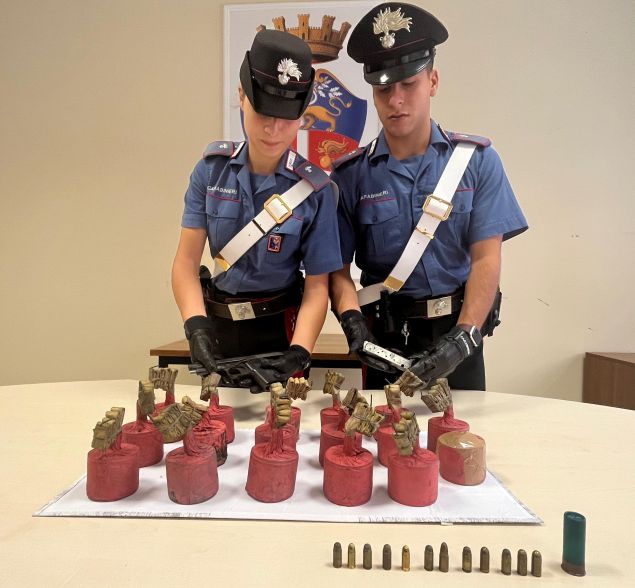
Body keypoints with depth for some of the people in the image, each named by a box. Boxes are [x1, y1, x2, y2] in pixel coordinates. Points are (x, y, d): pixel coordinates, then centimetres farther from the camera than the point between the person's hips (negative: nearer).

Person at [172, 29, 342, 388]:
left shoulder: (315, 189, -14)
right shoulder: (212, 169, -8)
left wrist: (298, 353, -26)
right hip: (218, 322, 3)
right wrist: (197, 327, -26)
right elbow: (187, 261, -10)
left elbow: (317, 284, -12)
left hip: (280, 327, -2)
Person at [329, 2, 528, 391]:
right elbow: (337, 265, -5)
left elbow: (486, 259, -9)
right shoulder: (350, 175, -3)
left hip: (457, 331, 1)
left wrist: (463, 338, -21)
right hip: (386, 338, 0)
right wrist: (354, 324, -22)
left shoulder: (478, 160, -3)